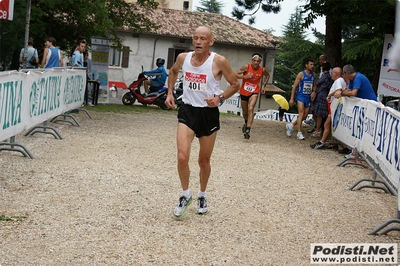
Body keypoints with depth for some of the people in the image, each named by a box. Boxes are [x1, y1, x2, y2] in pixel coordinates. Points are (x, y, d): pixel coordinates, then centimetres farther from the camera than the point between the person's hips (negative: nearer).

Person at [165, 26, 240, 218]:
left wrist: (220, 98, -19)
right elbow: (173, 71, 21)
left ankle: (202, 196, 37)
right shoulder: (183, 58, -2)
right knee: (182, 157, -14)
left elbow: (235, 85, -4)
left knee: (204, 161, 12)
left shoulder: (219, 61, -14)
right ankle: (185, 195, 9)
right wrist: (170, 92, 11)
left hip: (209, 114, -2)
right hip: (187, 110, 2)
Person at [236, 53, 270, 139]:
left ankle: (248, 129, -31)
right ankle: (246, 123, 51)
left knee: (250, 109, -25)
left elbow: (267, 75, 14)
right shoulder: (246, 67, -15)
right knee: (245, 112, 17)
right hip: (244, 92, 1)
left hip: (254, 92, -1)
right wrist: (245, 76, -29)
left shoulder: (263, 70, -10)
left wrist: (264, 86, 6)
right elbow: (236, 75, -14)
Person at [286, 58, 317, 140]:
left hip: (308, 97, 6)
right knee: (301, 113, -15)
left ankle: (291, 125, 26)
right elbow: (294, 86, -5)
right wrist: (292, 98, -8)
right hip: (301, 96, -6)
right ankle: (299, 133, -14)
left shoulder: (314, 75, 9)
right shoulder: (301, 74, -6)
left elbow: (314, 86, 21)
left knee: (305, 116, 6)